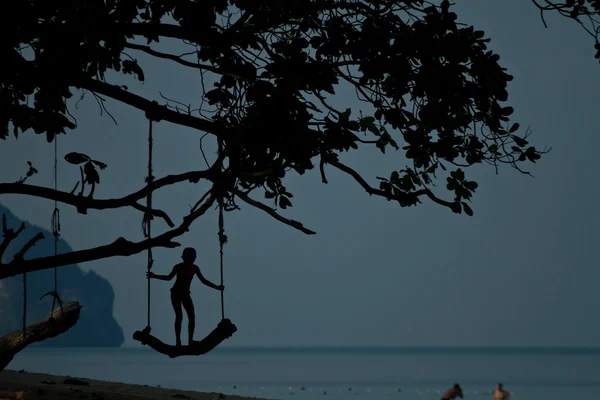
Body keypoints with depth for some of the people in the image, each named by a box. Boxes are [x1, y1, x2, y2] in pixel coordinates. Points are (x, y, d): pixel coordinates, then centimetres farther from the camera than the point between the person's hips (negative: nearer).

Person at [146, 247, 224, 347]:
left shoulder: (195, 268, -2)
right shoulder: (178, 267, -10)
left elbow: (203, 280, 6)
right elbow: (169, 277, 6)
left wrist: (217, 287, 1)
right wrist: (154, 276, 2)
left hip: (186, 294, 3)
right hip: (175, 293, -3)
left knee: (192, 316, -9)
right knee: (179, 316, -15)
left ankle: (190, 340, -5)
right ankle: (178, 340, -13)